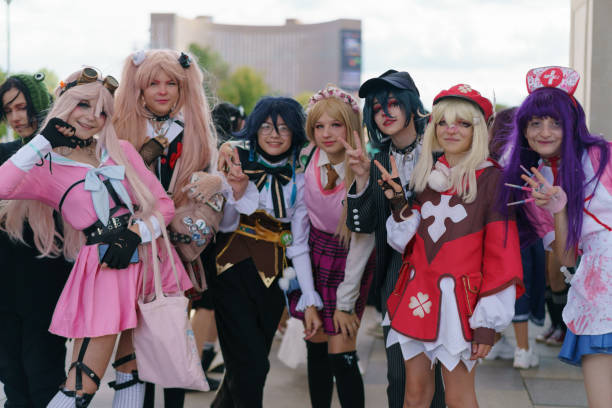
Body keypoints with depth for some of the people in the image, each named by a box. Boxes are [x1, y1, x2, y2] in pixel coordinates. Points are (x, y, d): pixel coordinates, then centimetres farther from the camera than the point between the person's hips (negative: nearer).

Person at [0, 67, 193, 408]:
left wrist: (135, 233, -11)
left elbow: (164, 204, 8)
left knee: (133, 376, 11)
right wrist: (44, 141, -14)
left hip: (146, 261, 4)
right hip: (100, 272, -4)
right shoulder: (47, 168, 2)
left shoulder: (122, 151, 12)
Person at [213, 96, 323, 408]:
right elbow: (225, 224, -1)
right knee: (253, 366, -13)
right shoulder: (236, 161, -2)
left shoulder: (299, 180, 3)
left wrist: (310, 301, 1)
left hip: (273, 276, 3)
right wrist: (237, 191, -20)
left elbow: (298, 243, 4)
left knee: (244, 366, 7)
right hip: (234, 271, -2)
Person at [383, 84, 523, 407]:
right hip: (417, 295, 5)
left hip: (459, 301, -5)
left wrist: (488, 321, -13)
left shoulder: (491, 179, -7)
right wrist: (399, 201, -2)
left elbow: (502, 254, -9)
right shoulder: (426, 175, 11)